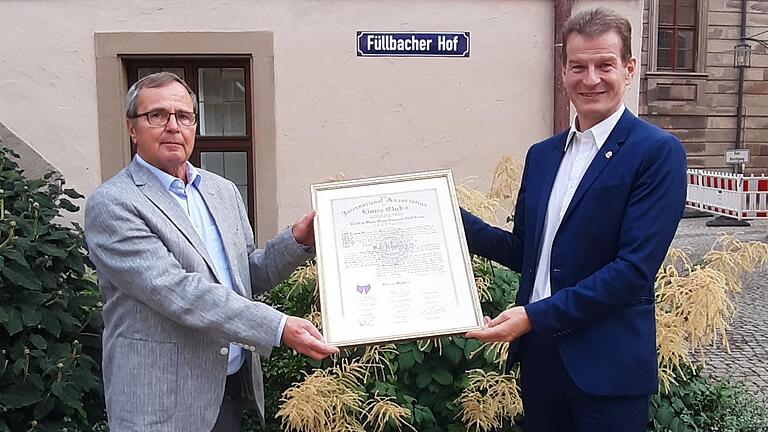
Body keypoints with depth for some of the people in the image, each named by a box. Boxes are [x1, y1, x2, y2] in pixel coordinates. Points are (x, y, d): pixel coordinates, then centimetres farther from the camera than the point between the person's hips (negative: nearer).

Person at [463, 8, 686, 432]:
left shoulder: (658, 152, -11)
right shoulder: (541, 154, 9)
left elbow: (634, 268, -18)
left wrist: (534, 315, -20)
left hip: (607, 365, -5)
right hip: (538, 355, 6)